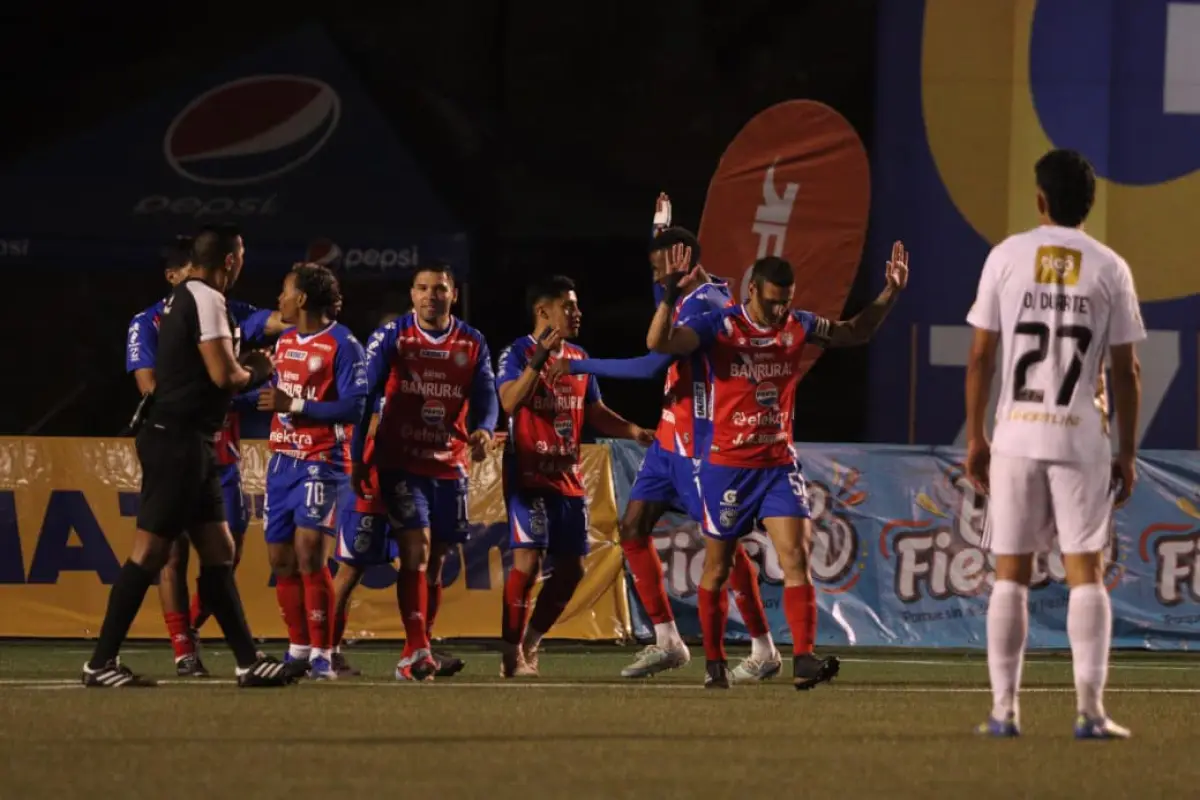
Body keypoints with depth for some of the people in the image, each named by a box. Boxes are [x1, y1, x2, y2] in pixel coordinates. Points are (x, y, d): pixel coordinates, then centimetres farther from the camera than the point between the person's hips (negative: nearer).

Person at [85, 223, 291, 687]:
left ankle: (248, 660, 11)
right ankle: (101, 664, -6)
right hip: (178, 441, -10)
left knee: (219, 551, 10)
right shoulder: (206, 299, -13)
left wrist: (241, 364, 10)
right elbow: (223, 375, -18)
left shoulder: (182, 298, 17)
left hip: (188, 443, 10)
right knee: (151, 550, -8)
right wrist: (255, 371, 1)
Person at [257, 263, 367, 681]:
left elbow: (354, 408, -17)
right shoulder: (284, 341, 15)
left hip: (321, 461, -8)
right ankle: (298, 648, 18)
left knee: (309, 551, -16)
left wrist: (294, 405, -21)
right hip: (283, 458, 8)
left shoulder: (342, 344, -10)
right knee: (281, 557, 7)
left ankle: (322, 654, -12)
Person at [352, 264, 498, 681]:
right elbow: (365, 397, -3)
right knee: (416, 551, -16)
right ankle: (418, 652, -20)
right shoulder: (390, 338, -2)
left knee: (435, 562, 7)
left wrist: (484, 430, -20)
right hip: (401, 463, -4)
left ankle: (412, 659, 15)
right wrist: (358, 459, -9)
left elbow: (485, 398, 4)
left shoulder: (473, 344, 7)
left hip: (449, 464, 4)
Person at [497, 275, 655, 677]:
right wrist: (539, 359, -34)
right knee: (529, 558, -16)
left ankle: (529, 644, 19)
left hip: (567, 477, 7)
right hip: (529, 474, -7)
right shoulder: (518, 353, -8)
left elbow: (596, 413, 20)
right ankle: (512, 654, -9)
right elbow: (510, 402, -25)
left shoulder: (579, 358, 13)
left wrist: (638, 432, 5)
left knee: (572, 567, 5)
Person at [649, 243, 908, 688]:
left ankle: (804, 661, -19)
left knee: (796, 559, -13)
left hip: (779, 464, 3)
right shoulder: (719, 327, -10)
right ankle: (714, 664, 22)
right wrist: (671, 295, -39)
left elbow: (855, 333, 21)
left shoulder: (798, 327, 4)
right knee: (717, 569, 8)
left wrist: (890, 295, 9)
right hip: (727, 465, -3)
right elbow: (659, 343, -24)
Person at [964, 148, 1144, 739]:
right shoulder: (1109, 269, 0)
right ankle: (1090, 709, -5)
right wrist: (1127, 453, 7)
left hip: (1016, 435, 1)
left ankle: (1004, 710, 3)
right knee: (1085, 572, 2)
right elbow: (1125, 371, 0)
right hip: (1083, 440, -1)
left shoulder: (1007, 257, 1)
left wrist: (974, 437, 9)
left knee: (1010, 574, 5)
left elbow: (980, 355, 1)